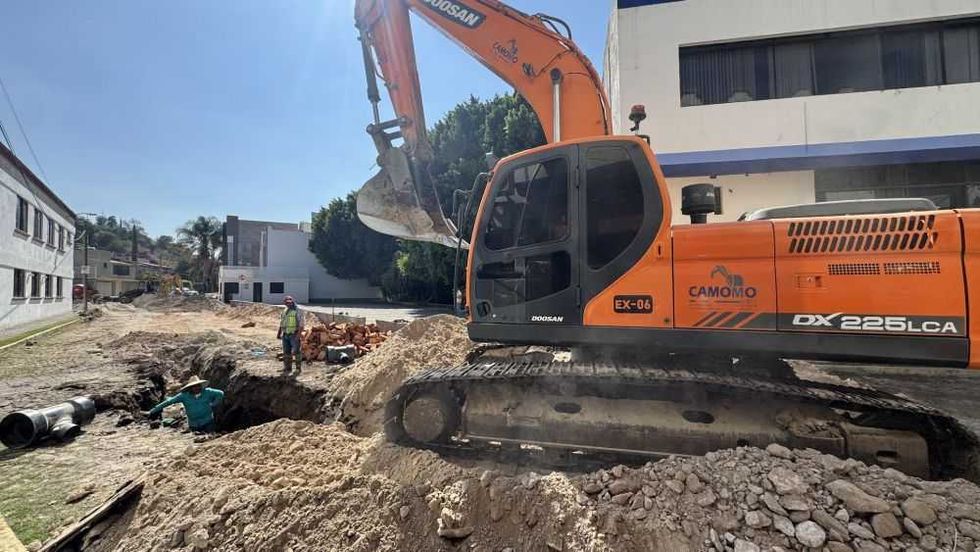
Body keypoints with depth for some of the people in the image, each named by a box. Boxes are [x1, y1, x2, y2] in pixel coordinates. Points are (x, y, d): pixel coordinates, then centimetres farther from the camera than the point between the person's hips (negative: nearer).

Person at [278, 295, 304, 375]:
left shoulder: (298, 311, -9)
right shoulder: (285, 312, 13)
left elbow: (301, 324, -15)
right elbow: (281, 324, 17)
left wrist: (299, 334, -25)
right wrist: (279, 333, 6)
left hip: (294, 335, -6)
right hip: (285, 335, 6)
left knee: (297, 352, -3)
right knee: (286, 352, 6)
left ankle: (298, 368, 6)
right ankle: (288, 368, 13)